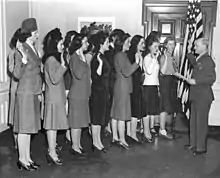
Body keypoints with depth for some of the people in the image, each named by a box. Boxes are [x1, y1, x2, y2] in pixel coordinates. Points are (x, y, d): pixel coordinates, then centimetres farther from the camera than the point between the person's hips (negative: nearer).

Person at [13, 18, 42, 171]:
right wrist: (23, 61, -32)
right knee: (24, 127, 0)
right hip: (25, 93, -8)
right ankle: (22, 159, 11)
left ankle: (27, 158, 22)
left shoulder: (33, 49, 10)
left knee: (29, 127, 13)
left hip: (34, 93, 8)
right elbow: (17, 75, -15)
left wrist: (39, 91, 21)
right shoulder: (22, 50, -13)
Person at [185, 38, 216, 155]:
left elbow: (212, 78, -19)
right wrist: (189, 51, 26)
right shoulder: (198, 59, 11)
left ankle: (201, 148, 10)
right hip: (196, 95, 9)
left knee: (201, 122, 0)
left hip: (203, 96, -9)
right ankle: (193, 143, 29)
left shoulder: (208, 60, -14)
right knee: (194, 120, 16)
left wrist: (196, 81, -22)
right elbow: (193, 62, 36)